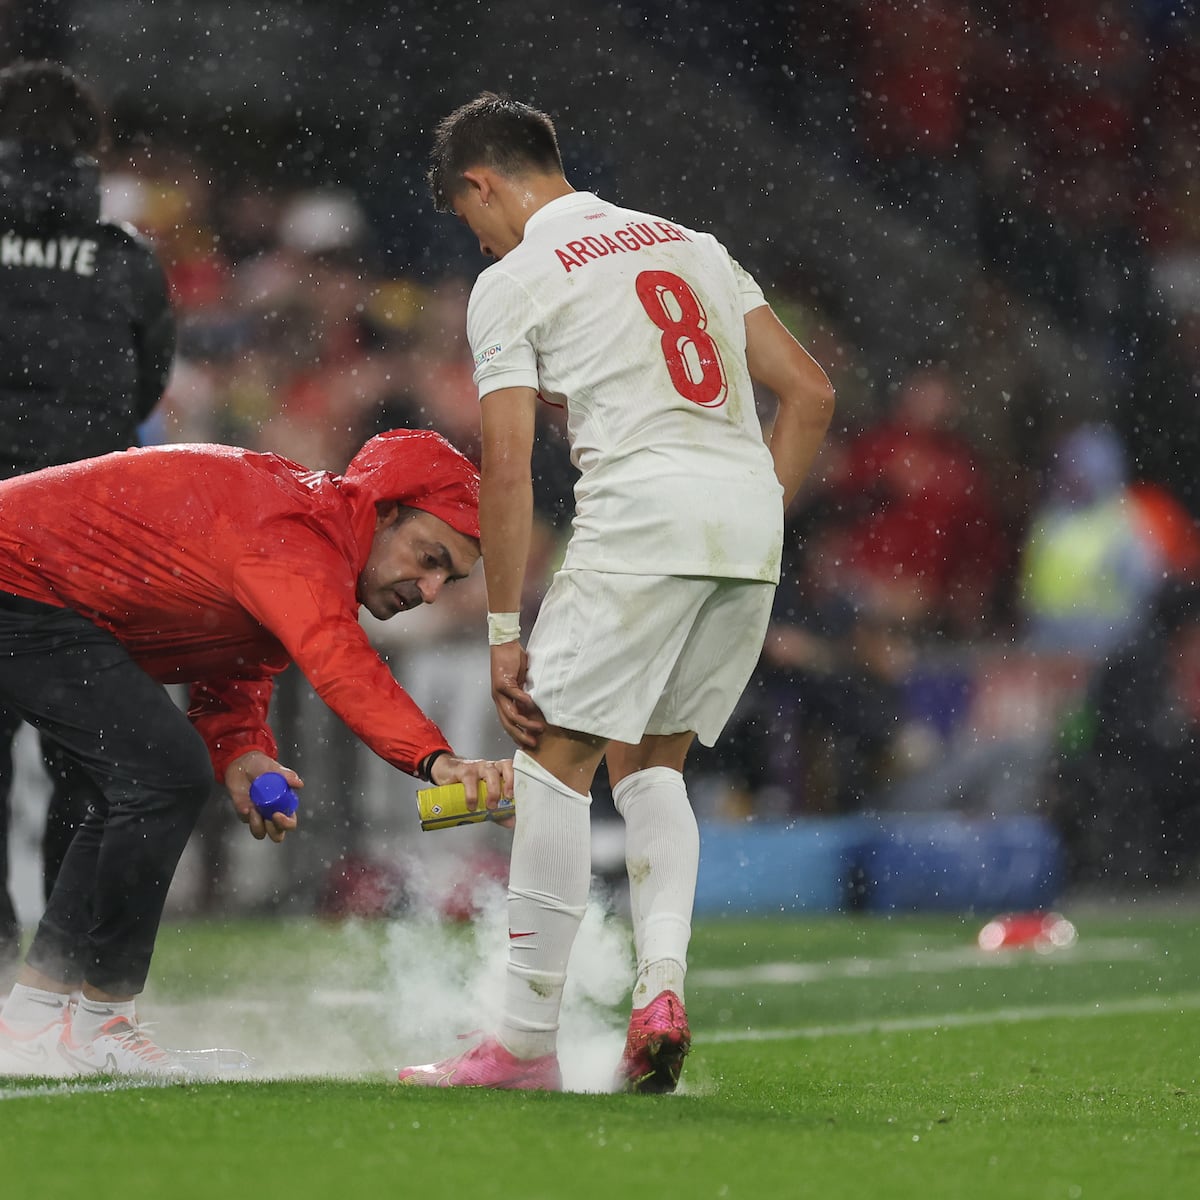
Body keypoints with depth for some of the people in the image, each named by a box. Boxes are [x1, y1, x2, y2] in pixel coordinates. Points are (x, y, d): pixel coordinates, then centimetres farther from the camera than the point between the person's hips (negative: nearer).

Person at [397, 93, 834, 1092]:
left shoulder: (511, 282, 5)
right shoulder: (690, 243, 23)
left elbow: (508, 466, -3)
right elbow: (811, 393, 17)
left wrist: (504, 633, -1)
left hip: (642, 508, -6)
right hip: (752, 513, 6)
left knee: (555, 760, 2)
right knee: (650, 763, 18)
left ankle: (528, 1039, 1)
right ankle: (662, 982, -2)